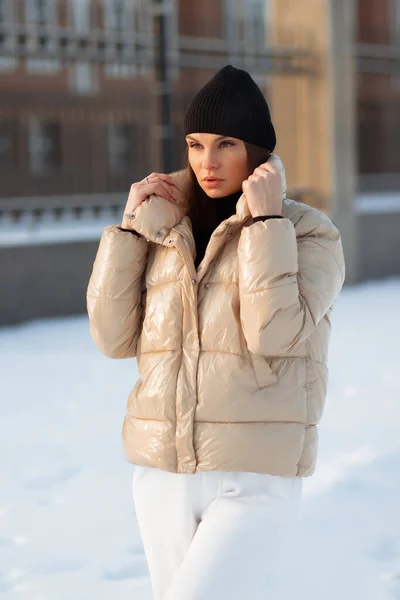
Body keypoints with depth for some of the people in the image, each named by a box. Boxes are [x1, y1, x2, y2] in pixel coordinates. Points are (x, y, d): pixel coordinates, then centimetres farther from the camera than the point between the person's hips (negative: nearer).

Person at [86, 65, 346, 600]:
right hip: (164, 476, 5)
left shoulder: (309, 233, -5)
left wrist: (266, 221, -17)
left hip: (256, 481, -5)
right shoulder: (164, 233, 8)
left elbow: (274, 334, -20)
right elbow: (114, 338, 1)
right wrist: (129, 227, -2)